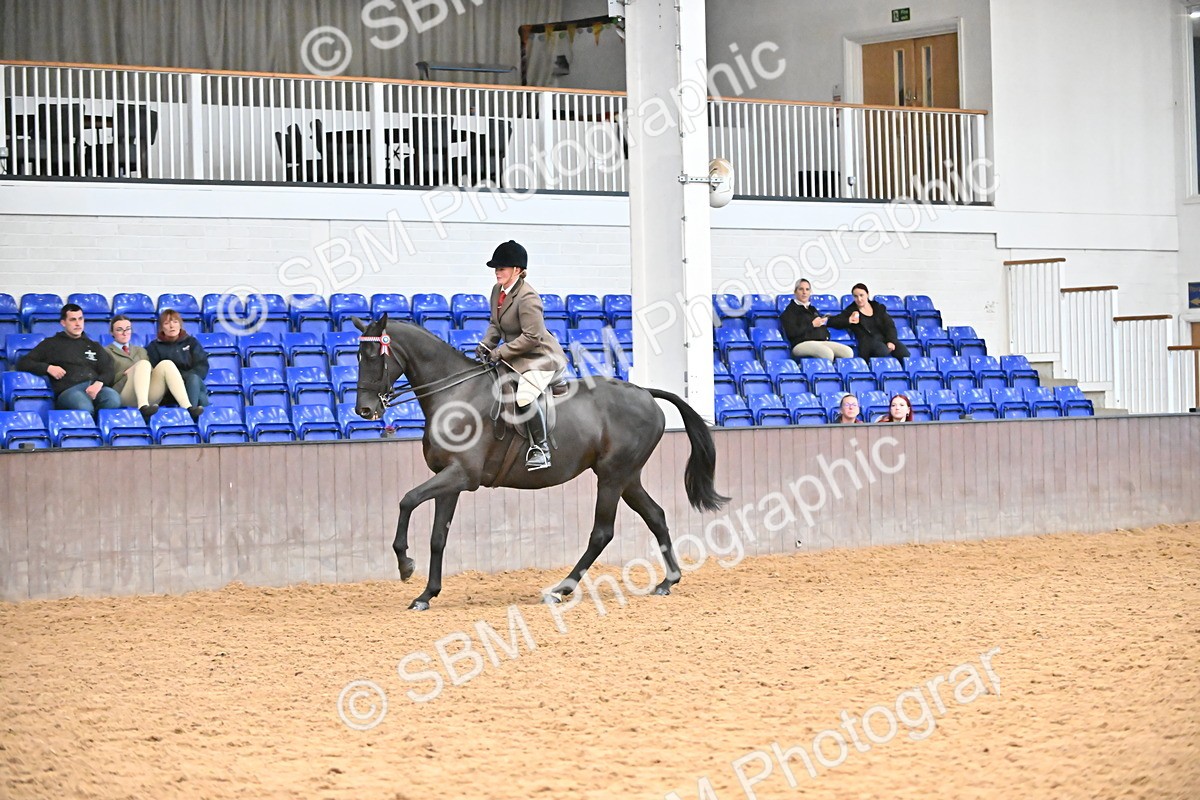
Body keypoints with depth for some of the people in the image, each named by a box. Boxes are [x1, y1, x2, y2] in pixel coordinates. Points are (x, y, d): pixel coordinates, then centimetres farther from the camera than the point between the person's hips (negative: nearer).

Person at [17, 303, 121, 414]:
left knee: (113, 400, -36)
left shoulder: (93, 345, 30)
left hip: (95, 387, 3)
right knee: (84, 408, -41)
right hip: (68, 389, -3)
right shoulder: (51, 344, 22)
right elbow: (23, 363, 17)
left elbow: (108, 371, 16)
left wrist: (99, 383, -8)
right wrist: (48, 368, -1)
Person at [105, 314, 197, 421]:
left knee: (166, 364, -22)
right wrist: (125, 373, -9)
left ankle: (188, 408, -43)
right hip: (124, 395, -4)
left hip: (149, 397, 4)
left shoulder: (140, 351, 33)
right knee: (143, 363, -30)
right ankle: (143, 406, -57)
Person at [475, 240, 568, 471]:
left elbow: (531, 337, -25)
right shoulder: (497, 291, 7)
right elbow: (495, 324, 18)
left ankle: (541, 449, -21)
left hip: (541, 358, -11)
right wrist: (486, 344, -1)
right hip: (515, 358, 11)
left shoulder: (527, 297, -22)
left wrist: (500, 352, -24)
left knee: (525, 395, -31)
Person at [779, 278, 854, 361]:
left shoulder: (812, 309, 29)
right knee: (828, 354, -38)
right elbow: (791, 333, -8)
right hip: (801, 343, -7)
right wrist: (812, 325, -5)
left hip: (822, 342, 7)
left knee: (848, 352, -20)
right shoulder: (790, 310, 7)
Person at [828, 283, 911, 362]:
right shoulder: (851, 311, 14)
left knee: (904, 354, -28)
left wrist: (891, 341, -8)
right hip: (868, 341, -4)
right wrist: (848, 321, -9)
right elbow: (831, 321, 9)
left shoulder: (879, 307, 21)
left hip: (886, 339, 4)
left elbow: (890, 326, 12)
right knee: (883, 351, -40)